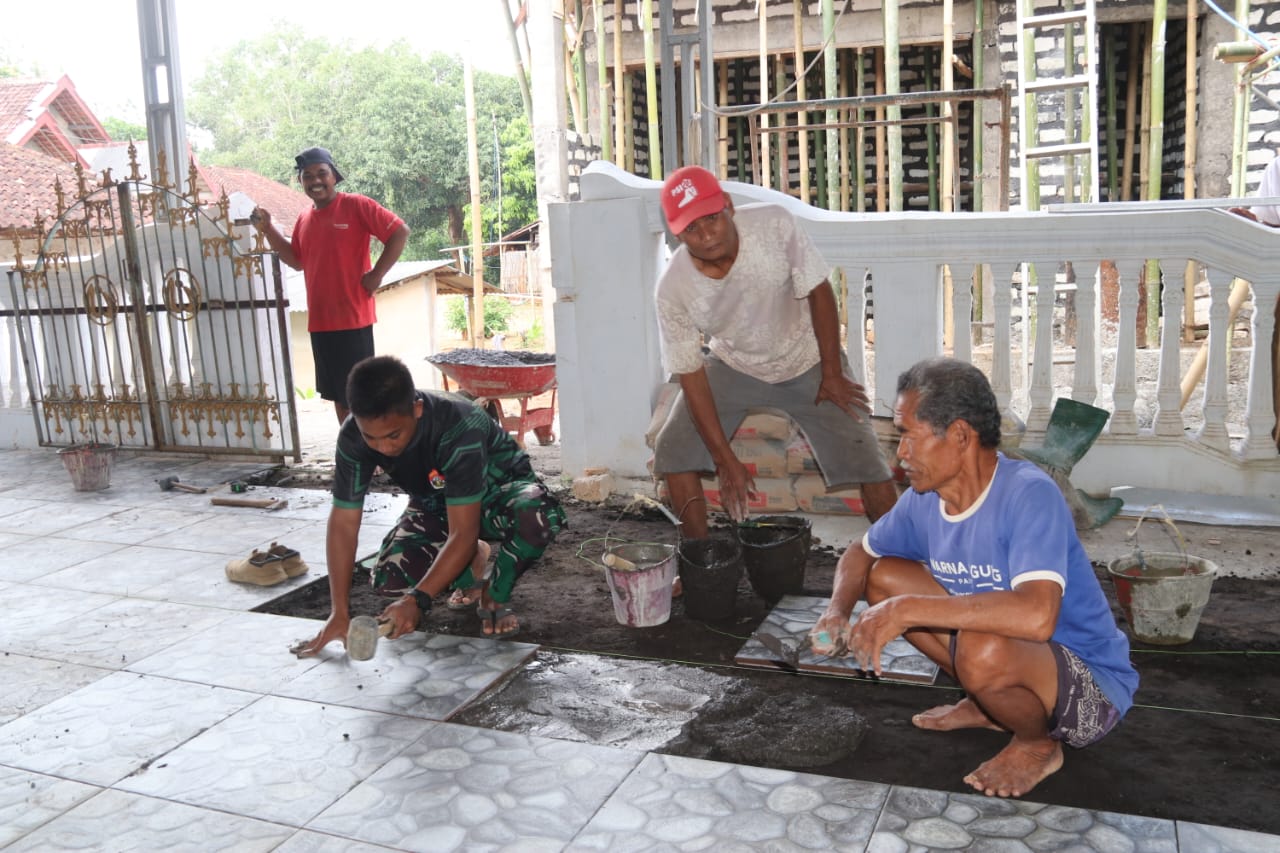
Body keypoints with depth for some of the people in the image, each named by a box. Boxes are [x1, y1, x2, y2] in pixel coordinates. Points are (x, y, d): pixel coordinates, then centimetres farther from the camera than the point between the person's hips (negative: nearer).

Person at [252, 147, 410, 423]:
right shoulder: (304, 219, 12)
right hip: (320, 321, 7)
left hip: (352, 318, -7)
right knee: (337, 395, 14)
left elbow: (400, 231, -12)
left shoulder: (356, 205, -9)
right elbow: (297, 261, 21)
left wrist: (376, 274, -13)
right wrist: (268, 229, 9)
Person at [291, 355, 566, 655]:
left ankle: (494, 598, -10)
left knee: (539, 515, -39)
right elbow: (343, 522, -19)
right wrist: (339, 614, -23)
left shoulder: (459, 427, -39)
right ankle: (471, 562, 10)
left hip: (498, 488, -4)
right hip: (436, 504, 5)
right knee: (390, 577, -22)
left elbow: (463, 532, -37)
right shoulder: (354, 436, -25)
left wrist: (418, 600, -44)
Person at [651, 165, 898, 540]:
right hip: (732, 367, 2)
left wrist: (832, 374, -12)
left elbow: (818, 292, -16)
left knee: (865, 459, -10)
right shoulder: (673, 289, -27)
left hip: (806, 361, -1)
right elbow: (691, 376, -19)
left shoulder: (774, 225, -31)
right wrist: (725, 459, -19)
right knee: (673, 451, -7)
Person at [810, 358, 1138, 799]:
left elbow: (1036, 616, -44)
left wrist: (906, 610, -40)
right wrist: (837, 612, -11)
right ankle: (988, 703, 13)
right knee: (884, 576, 1)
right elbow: (859, 555, 10)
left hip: (1093, 687, -7)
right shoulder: (925, 499, -7)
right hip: (1012, 647, 7)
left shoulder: (1028, 494, -29)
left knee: (982, 650, -38)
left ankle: (1038, 744, -2)